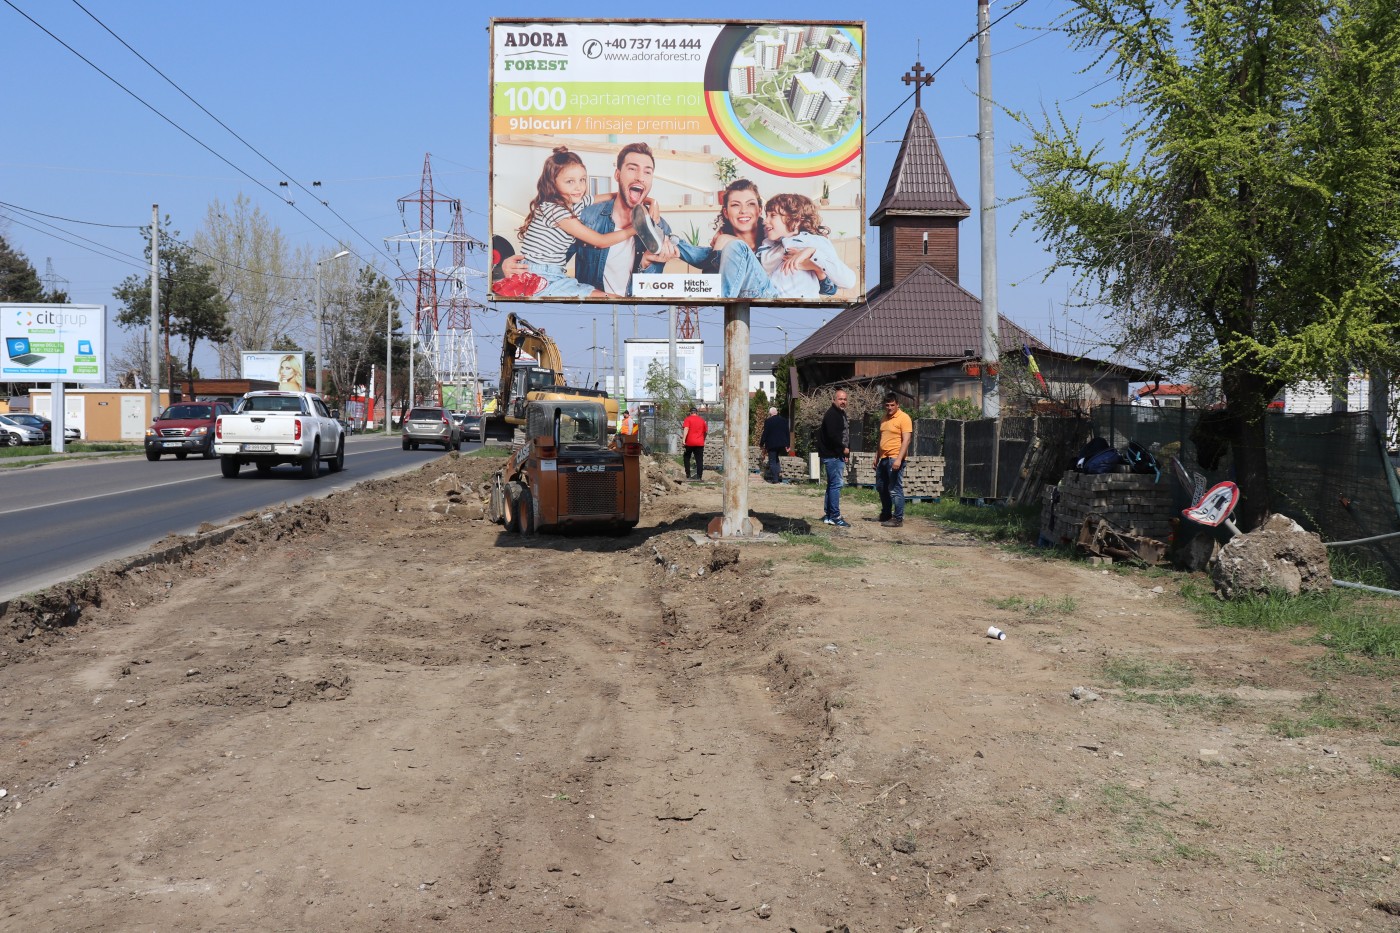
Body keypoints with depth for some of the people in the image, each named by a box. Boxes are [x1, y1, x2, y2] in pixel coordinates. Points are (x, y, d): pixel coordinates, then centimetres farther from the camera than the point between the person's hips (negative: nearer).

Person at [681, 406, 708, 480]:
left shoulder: (688, 419, 0)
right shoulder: (702, 420, 11)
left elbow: (686, 429, -15)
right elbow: (706, 431, 17)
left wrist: (684, 439, -22)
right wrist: (703, 439, 33)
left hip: (689, 443, -2)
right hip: (700, 443, 2)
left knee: (687, 458, 15)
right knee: (699, 460, 1)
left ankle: (688, 474, 10)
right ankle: (699, 476, -7)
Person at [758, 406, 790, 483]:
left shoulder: (768, 421, -10)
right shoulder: (784, 420, 5)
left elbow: (765, 434, -9)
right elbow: (788, 433, 8)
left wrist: (761, 444, 0)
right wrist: (787, 445, 13)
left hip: (772, 445, -5)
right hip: (782, 444, 5)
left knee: (772, 461, 1)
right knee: (776, 460, 21)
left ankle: (775, 479, -3)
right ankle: (779, 475, 8)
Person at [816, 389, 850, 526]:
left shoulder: (841, 414, 17)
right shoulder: (831, 415, -15)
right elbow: (832, 435, -25)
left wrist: (845, 450, 9)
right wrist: (844, 449, -15)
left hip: (838, 455, 11)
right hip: (832, 455, -11)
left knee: (832, 484, 14)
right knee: (836, 484, -10)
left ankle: (828, 515, 21)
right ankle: (835, 516, -8)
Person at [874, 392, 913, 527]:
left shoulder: (903, 418, -10)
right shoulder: (884, 419, 16)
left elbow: (906, 440, -17)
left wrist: (898, 459, -24)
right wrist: (877, 458, 22)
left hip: (895, 459, -9)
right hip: (883, 459, 9)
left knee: (895, 489, -7)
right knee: (881, 487, 16)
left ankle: (898, 519, -2)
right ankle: (886, 514, 31)